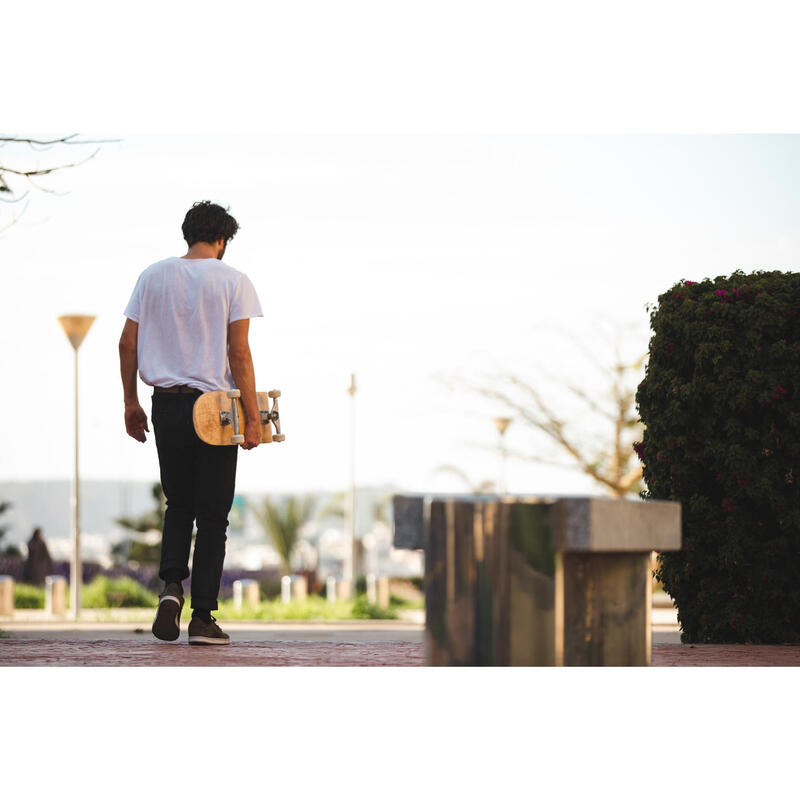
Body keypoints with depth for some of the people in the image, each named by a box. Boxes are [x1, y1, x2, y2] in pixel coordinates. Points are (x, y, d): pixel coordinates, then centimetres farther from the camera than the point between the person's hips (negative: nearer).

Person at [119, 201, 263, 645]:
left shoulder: (153, 275, 5)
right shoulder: (233, 281, -5)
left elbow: (127, 343, 4)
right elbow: (239, 353, -11)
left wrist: (130, 402, 13)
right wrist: (252, 417, -7)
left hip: (167, 405, 3)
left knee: (178, 504, 17)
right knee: (212, 515, 4)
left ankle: (171, 583, -6)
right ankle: (202, 616, 3)